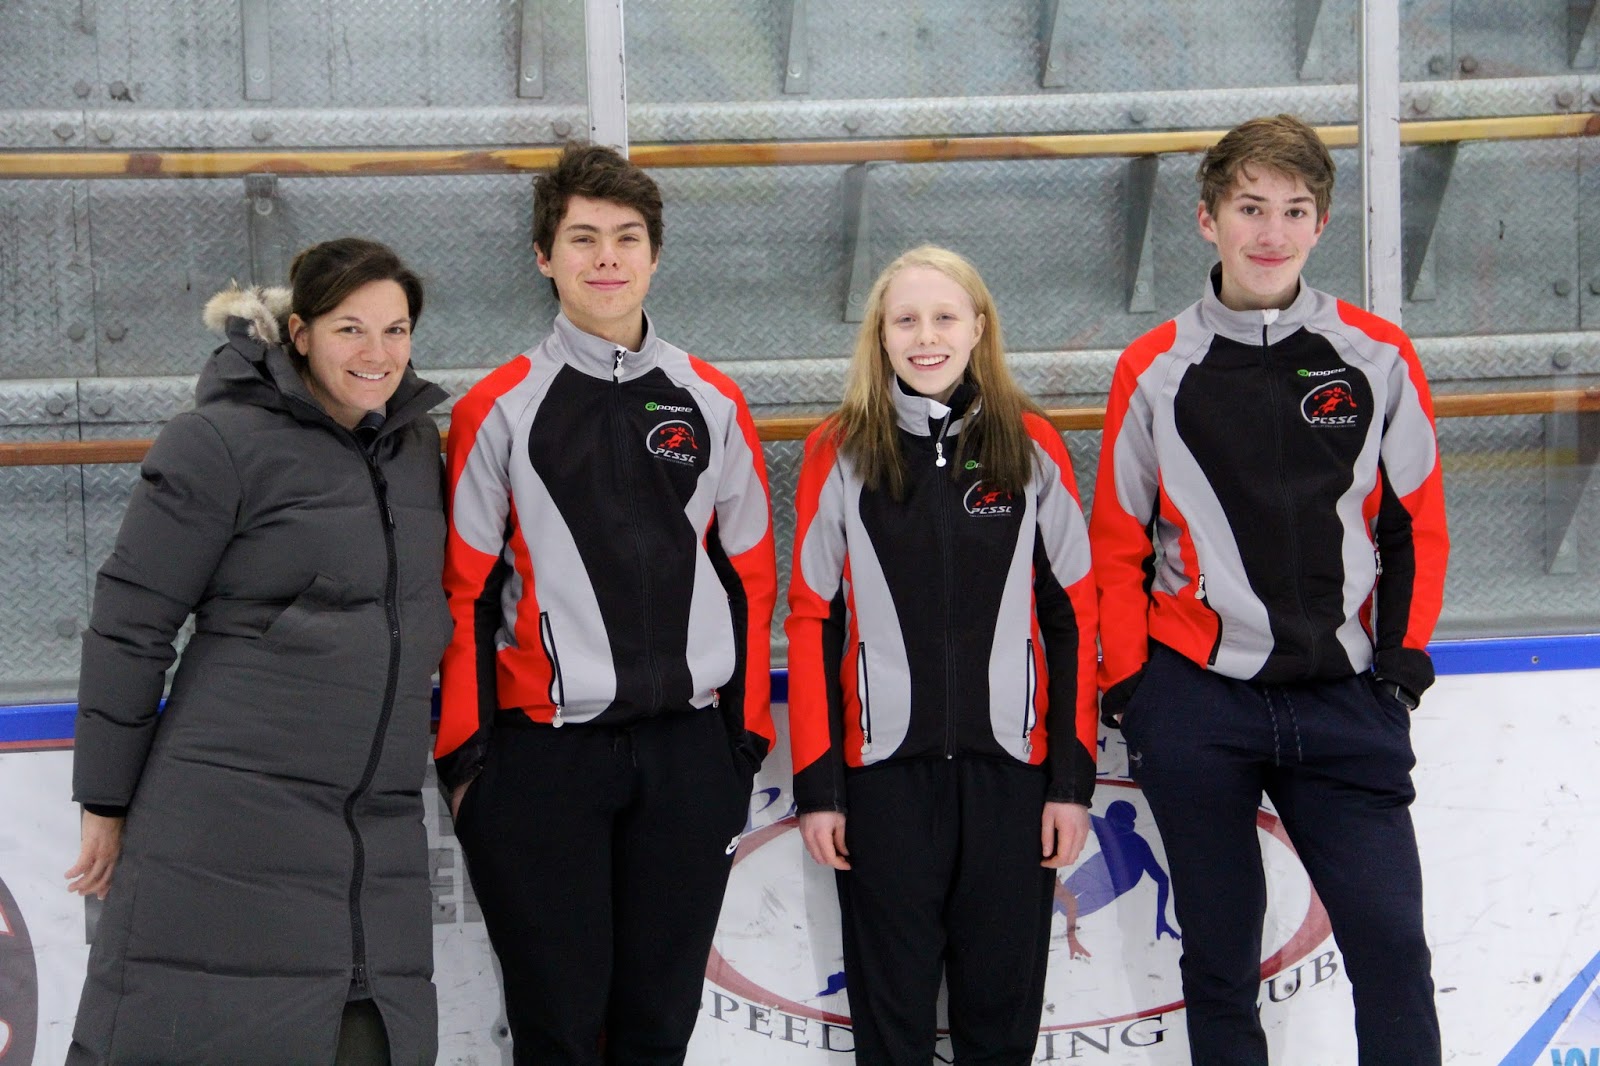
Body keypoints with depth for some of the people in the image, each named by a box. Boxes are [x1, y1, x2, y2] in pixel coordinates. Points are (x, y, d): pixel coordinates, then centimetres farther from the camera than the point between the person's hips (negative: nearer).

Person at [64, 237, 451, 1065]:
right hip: (229, 813, -6)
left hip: (380, 834, 6)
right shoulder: (223, 443, -7)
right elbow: (128, 625, -5)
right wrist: (106, 802, -3)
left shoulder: (420, 447, 13)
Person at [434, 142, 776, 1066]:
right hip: (542, 754, -2)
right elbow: (464, 591, -1)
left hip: (687, 750, 3)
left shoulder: (714, 406, 7)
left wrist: (747, 739, 7)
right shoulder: (498, 410, -1)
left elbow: (751, 580, 10)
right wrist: (465, 750, -4)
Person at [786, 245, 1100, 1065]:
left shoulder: (1032, 446, 3)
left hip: (1010, 770, 1)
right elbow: (812, 621, 1)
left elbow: (1072, 617, 4)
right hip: (883, 773, -1)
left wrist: (1073, 778, -1)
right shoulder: (840, 452, 1)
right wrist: (816, 785, -3)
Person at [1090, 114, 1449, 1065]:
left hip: (1346, 698, 0)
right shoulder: (1157, 370, 1)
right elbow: (1118, 542, 6)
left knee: (1391, 943, -4)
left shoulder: (1379, 359, 3)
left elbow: (1418, 522, 11)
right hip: (1199, 702, 0)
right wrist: (1128, 685, 2)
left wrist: (1405, 650, 2)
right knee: (1221, 955, 7)